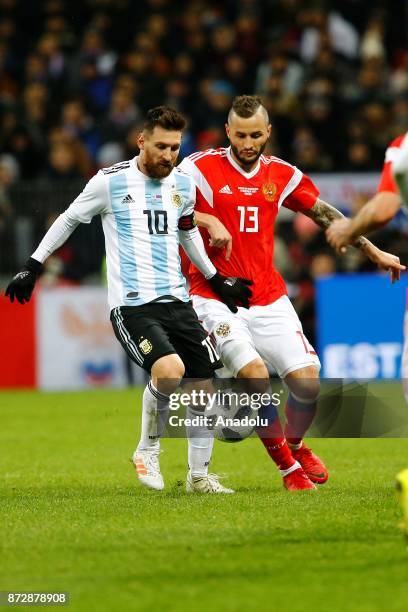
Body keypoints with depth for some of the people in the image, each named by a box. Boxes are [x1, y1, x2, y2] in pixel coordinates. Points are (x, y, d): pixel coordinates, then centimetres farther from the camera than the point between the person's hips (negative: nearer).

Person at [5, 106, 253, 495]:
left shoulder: (183, 184, 9)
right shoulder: (110, 181, -5)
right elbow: (69, 219, 9)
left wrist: (217, 280, 30)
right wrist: (32, 266, 9)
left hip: (176, 299, 6)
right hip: (130, 304, -6)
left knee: (205, 384, 1)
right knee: (169, 370, -28)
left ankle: (199, 476, 19)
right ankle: (147, 450, -4)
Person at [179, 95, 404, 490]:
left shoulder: (282, 175, 7)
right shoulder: (201, 166, -5)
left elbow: (326, 215, 18)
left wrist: (375, 253, 21)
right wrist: (207, 221, -21)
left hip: (269, 299, 4)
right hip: (216, 297, -4)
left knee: (308, 381, -8)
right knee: (254, 374, -24)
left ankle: (295, 445, 24)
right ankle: (288, 467, -6)